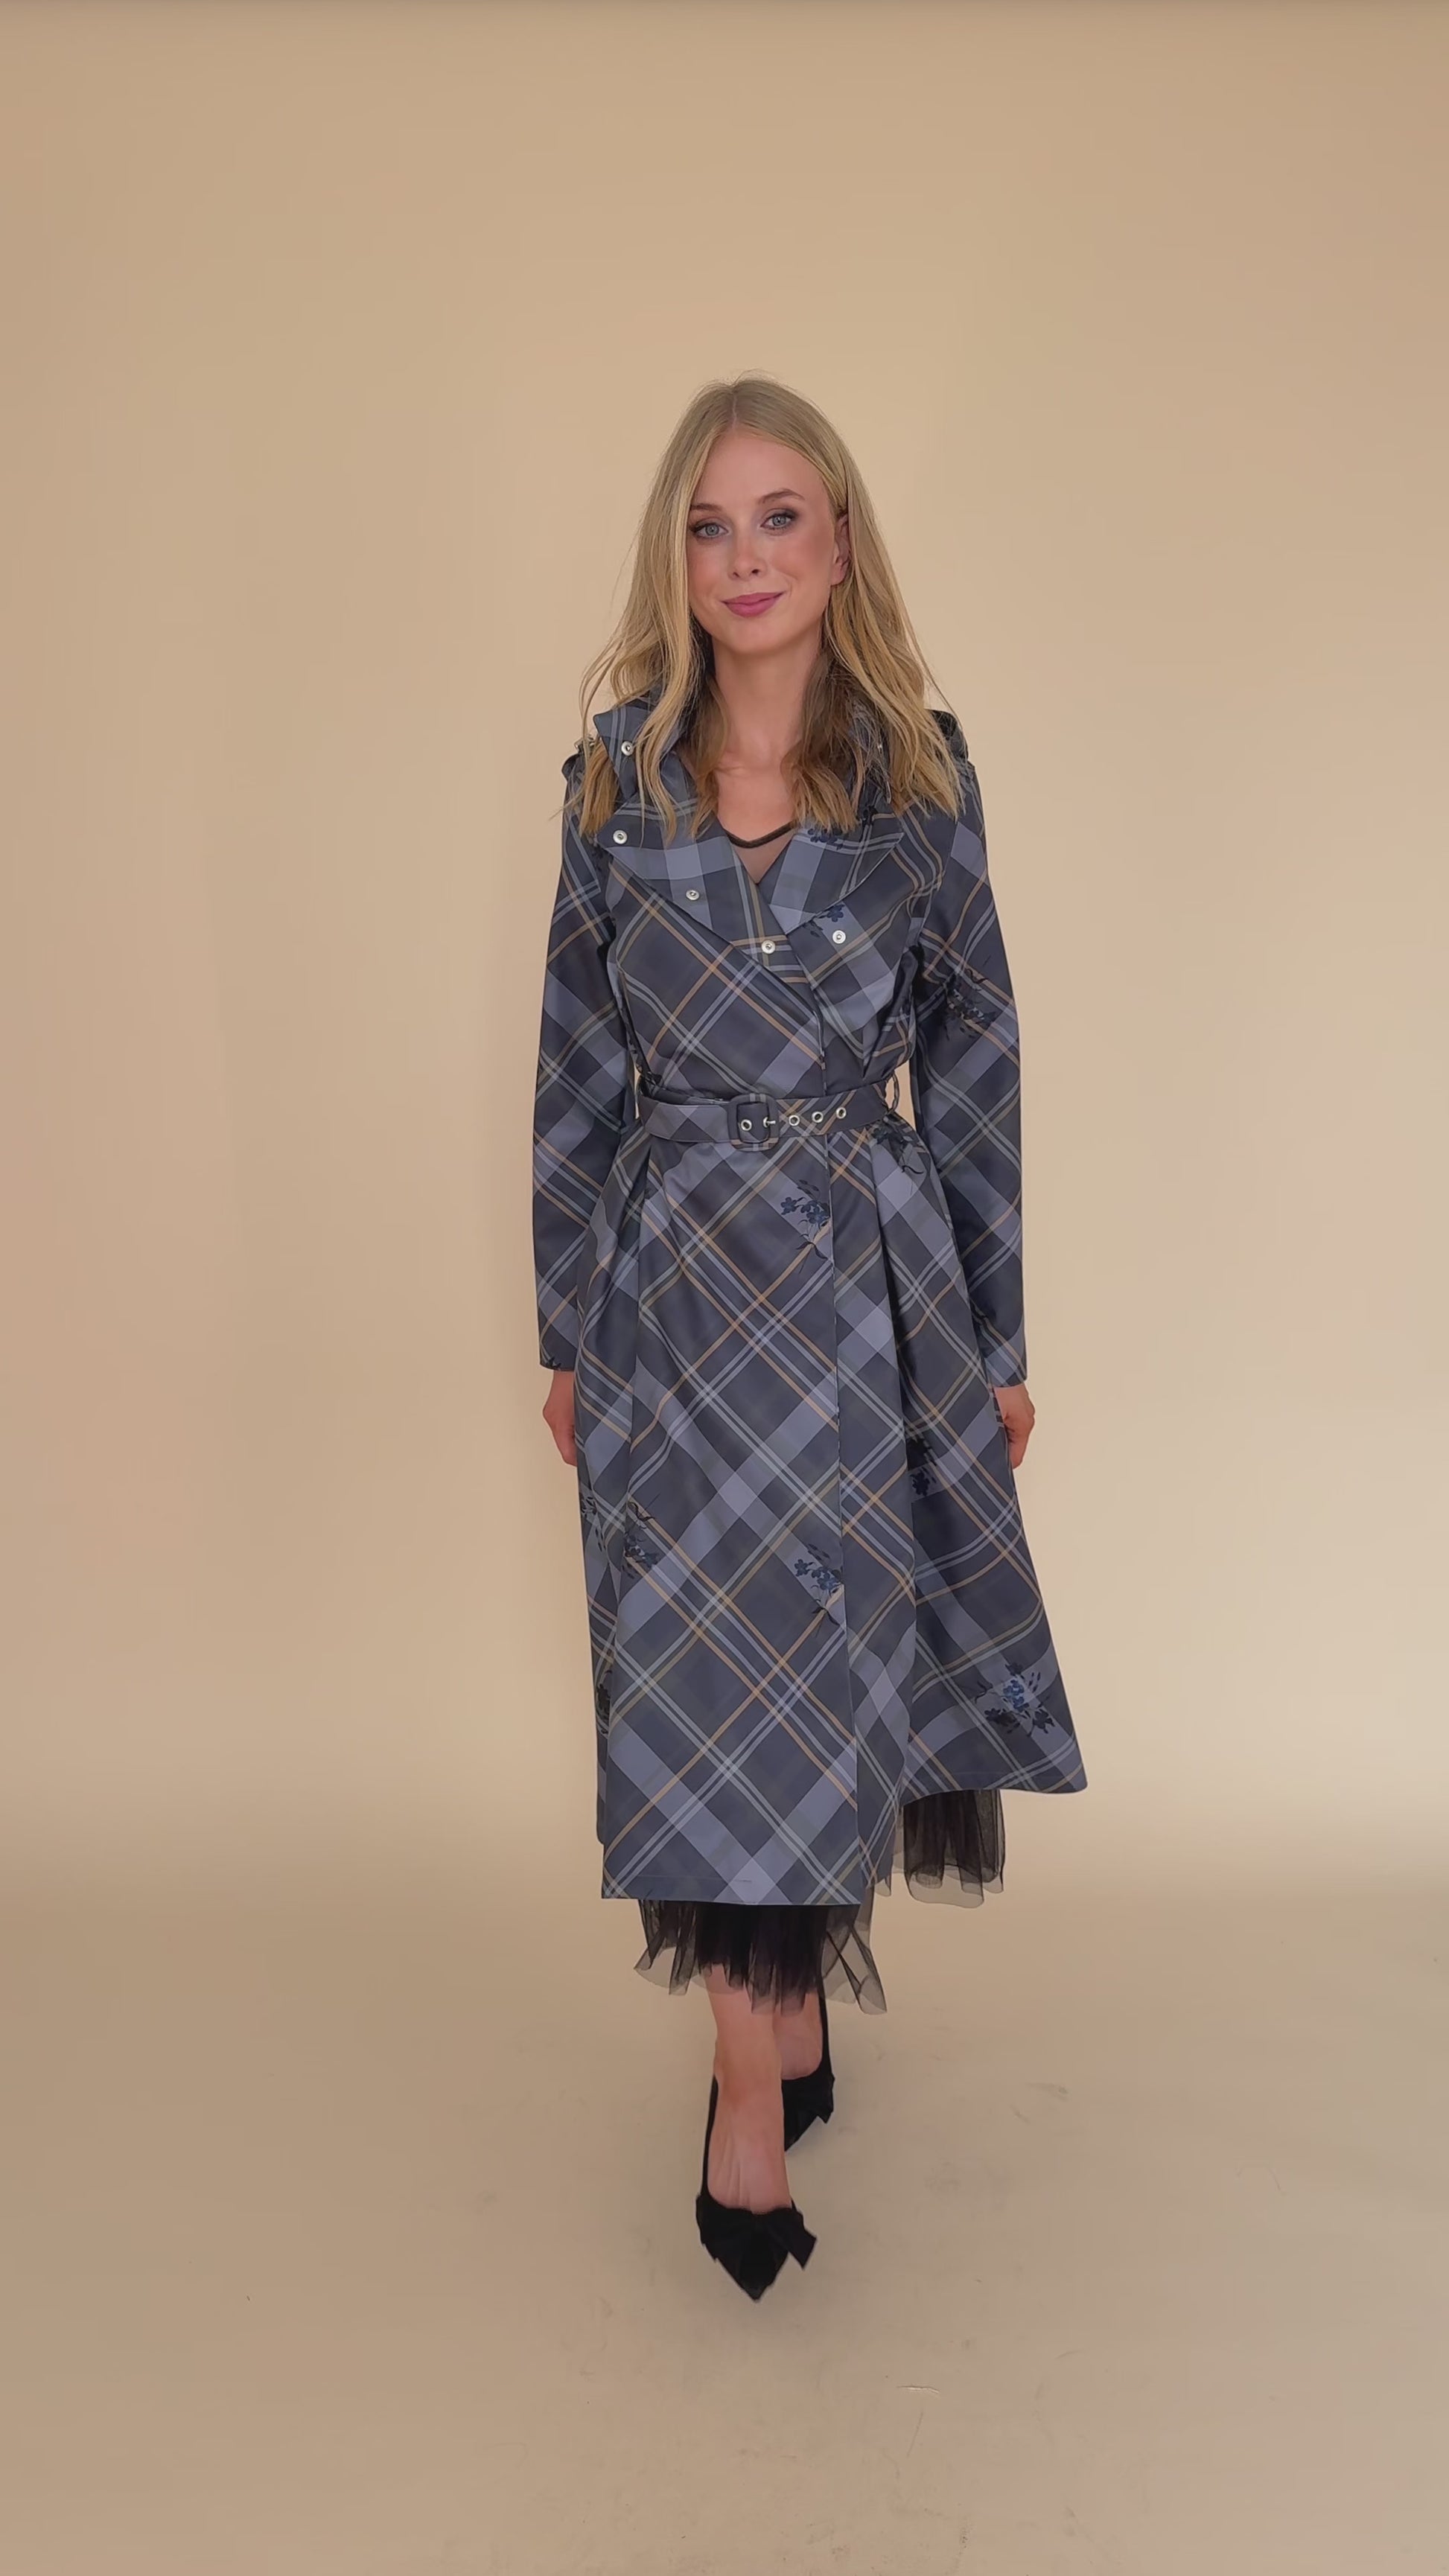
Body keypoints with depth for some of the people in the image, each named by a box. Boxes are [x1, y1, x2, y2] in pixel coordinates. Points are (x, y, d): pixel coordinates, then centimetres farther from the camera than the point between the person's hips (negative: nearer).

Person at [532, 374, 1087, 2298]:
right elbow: (578, 1066, 6)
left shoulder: (922, 772, 1)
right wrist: (566, 1327, 6)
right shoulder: (617, 780, 4)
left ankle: (779, 1997, 34)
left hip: (865, 1275, 0)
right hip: (672, 1277, 1)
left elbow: (975, 1061, 3)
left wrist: (999, 1339, 3)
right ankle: (772, 2042, 22)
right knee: (707, 1670, 4)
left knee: (815, 1644, 9)